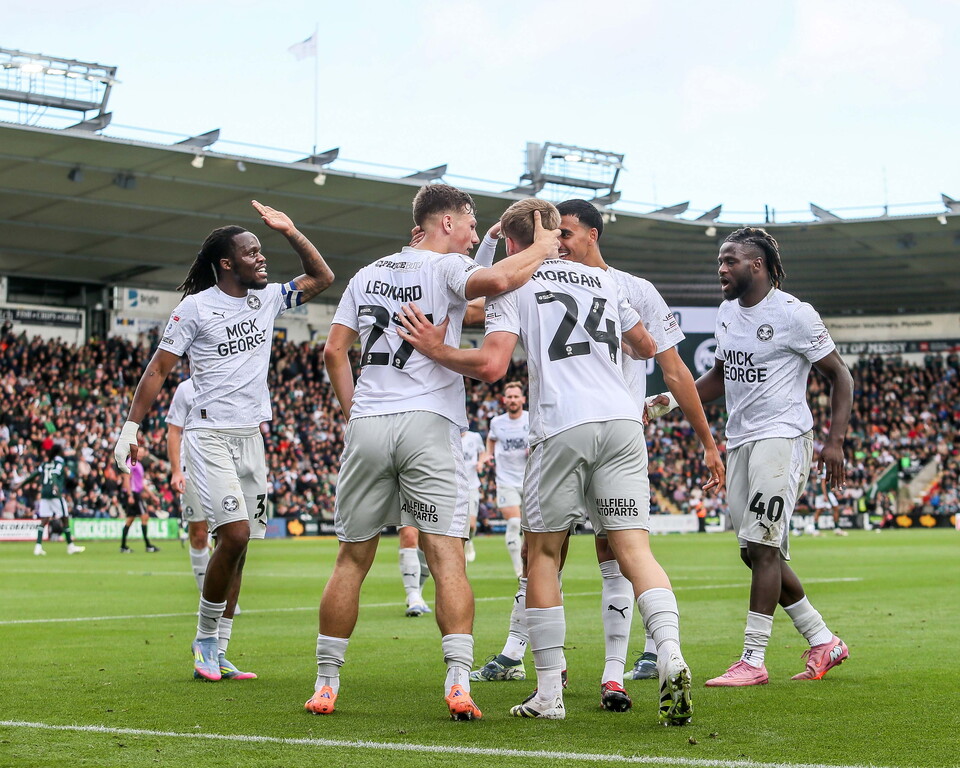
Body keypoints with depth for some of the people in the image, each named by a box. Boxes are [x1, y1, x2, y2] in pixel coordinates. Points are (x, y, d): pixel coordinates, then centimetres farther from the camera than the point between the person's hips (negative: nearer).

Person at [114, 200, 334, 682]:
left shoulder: (267, 299, 9)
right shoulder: (197, 307, -6)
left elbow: (321, 277, 18)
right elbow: (158, 369, -4)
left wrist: (289, 231, 6)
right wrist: (130, 427, -8)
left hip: (251, 437, 6)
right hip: (211, 436, -6)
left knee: (238, 544, 5)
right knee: (235, 533, -19)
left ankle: (214, 655, 11)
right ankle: (205, 639, -1)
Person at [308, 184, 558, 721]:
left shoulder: (368, 275, 19)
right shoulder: (446, 267, 0)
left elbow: (334, 351, 15)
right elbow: (499, 280, -21)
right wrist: (542, 250, -4)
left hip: (366, 426, 5)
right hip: (428, 424, -5)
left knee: (353, 558, 11)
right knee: (447, 556, -5)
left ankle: (326, 683, 13)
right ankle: (459, 683, -15)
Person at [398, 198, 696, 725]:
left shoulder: (513, 284, 8)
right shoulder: (601, 279, 23)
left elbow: (491, 366, -7)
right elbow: (646, 348, 36)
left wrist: (437, 350, 7)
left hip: (563, 428, -4)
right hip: (622, 421, 4)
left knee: (543, 552, 8)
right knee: (633, 547, 0)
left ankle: (549, 694, 9)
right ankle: (672, 657, -22)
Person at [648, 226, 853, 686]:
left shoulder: (793, 314, -11)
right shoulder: (728, 312, 12)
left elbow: (840, 377, -6)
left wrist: (835, 441, -15)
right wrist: (671, 401, 12)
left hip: (781, 438, -8)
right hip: (739, 441, 8)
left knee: (762, 547, -11)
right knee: (756, 553, 9)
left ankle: (753, 660, -6)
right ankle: (823, 642, 22)